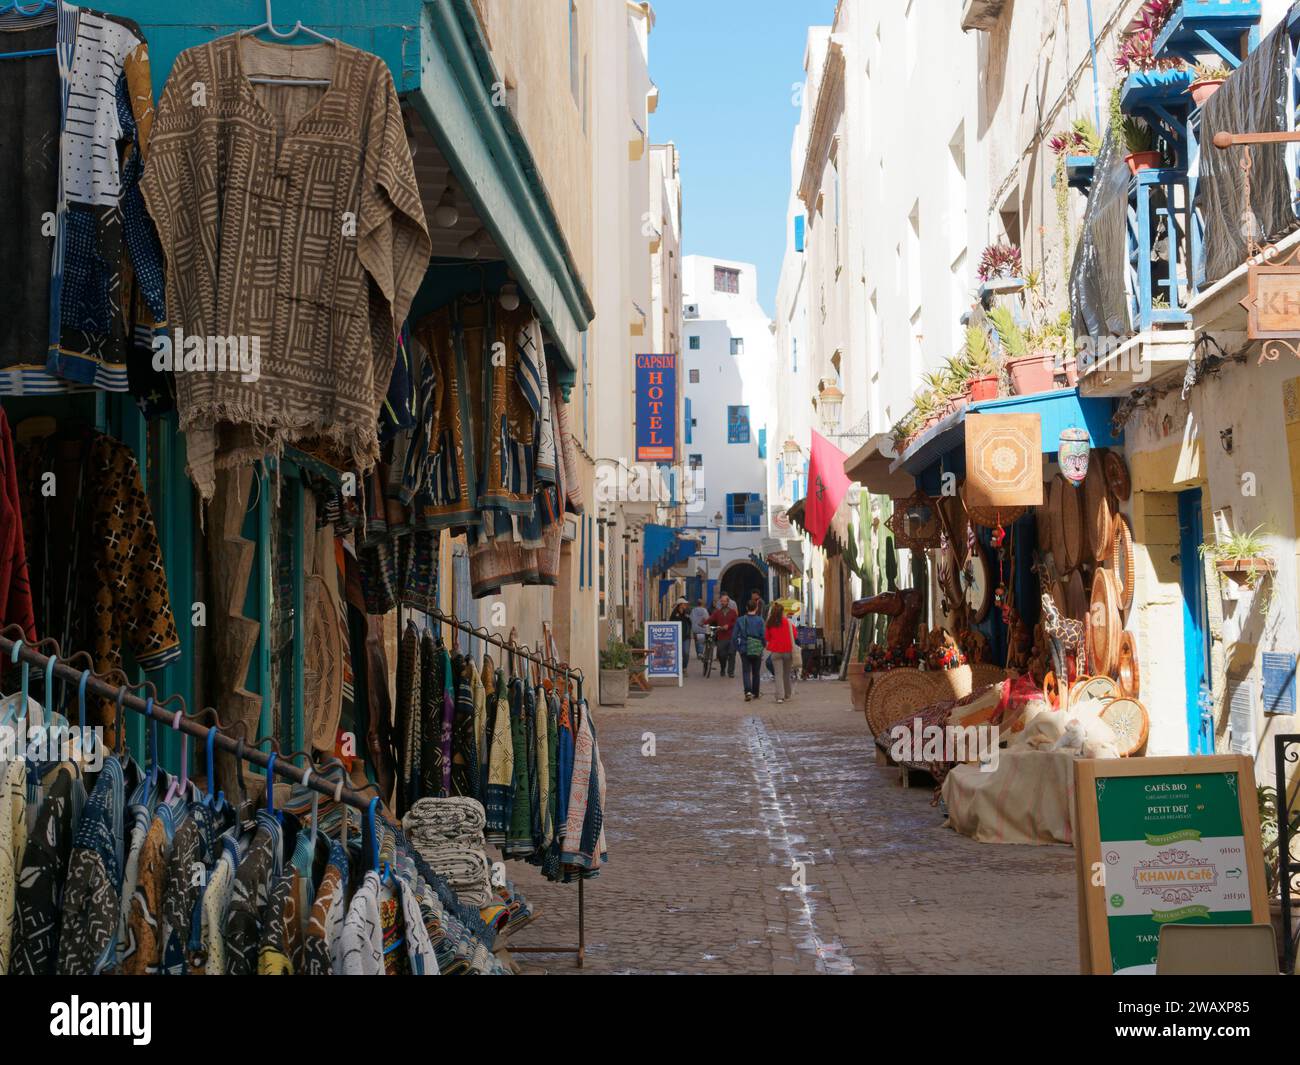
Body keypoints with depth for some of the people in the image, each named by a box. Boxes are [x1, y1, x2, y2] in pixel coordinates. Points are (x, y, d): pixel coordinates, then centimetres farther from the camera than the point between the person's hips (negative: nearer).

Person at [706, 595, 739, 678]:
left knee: (731, 654, -6)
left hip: (731, 637, -1)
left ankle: (731, 671, 1)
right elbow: (710, 619, -3)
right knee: (721, 655, 3)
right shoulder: (717, 612, 11)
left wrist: (728, 626, -13)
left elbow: (736, 623, 1)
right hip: (721, 637, 1)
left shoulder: (733, 612, 9)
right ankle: (722, 670, 24)